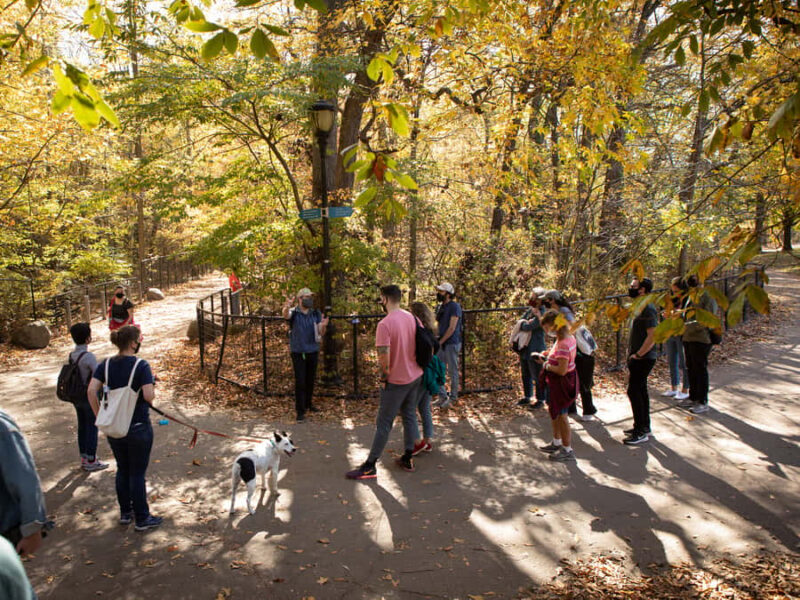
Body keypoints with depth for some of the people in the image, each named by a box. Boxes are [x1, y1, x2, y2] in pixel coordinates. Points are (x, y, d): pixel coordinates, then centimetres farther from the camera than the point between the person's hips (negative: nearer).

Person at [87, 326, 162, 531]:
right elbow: (149, 396, -23)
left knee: (122, 470, 20)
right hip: (138, 427, -5)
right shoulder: (141, 366, -16)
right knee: (137, 473, 5)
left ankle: (125, 513, 32)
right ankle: (142, 519, 17)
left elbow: (91, 391, -6)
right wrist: (152, 387, -1)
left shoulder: (106, 364, 1)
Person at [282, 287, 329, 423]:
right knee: (300, 382, -4)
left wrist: (323, 325, -22)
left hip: (313, 351, 4)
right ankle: (300, 411, 1)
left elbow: (321, 333, 2)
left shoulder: (316, 314, 4)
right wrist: (287, 307, -54)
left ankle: (308, 404, 32)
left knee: (310, 380, 15)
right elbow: (286, 315, -31)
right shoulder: (294, 312, -7)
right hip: (298, 352, -4)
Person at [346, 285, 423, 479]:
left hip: (396, 381, -7)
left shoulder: (384, 324, -21)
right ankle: (408, 459, 28)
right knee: (409, 416, 19)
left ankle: (369, 467, 8)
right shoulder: (413, 318, 2)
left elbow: (384, 357, -25)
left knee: (383, 423, 0)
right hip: (416, 376, 7)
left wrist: (384, 376, -9)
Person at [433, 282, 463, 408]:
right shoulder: (441, 307, 13)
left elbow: (452, 328, -16)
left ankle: (453, 398, 13)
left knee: (452, 372, 2)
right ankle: (442, 396, 18)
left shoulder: (454, 307, -12)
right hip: (442, 344, 8)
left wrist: (441, 341, -14)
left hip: (451, 343, -8)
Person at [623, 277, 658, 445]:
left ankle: (641, 432, -1)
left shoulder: (648, 309, -19)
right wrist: (633, 355, 17)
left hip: (643, 359, -10)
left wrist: (638, 354, -20)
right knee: (640, 390, 16)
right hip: (638, 358, 10)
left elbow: (653, 335, -26)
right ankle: (644, 426, 26)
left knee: (634, 391, -8)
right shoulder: (640, 307, 13)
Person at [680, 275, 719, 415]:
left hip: (701, 339, -8)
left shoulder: (708, 298, -11)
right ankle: (693, 398, 24)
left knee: (700, 370, -4)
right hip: (688, 338, 8)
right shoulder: (692, 298, 16)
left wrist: (686, 325, -26)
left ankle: (703, 402, 2)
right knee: (691, 369, 13)